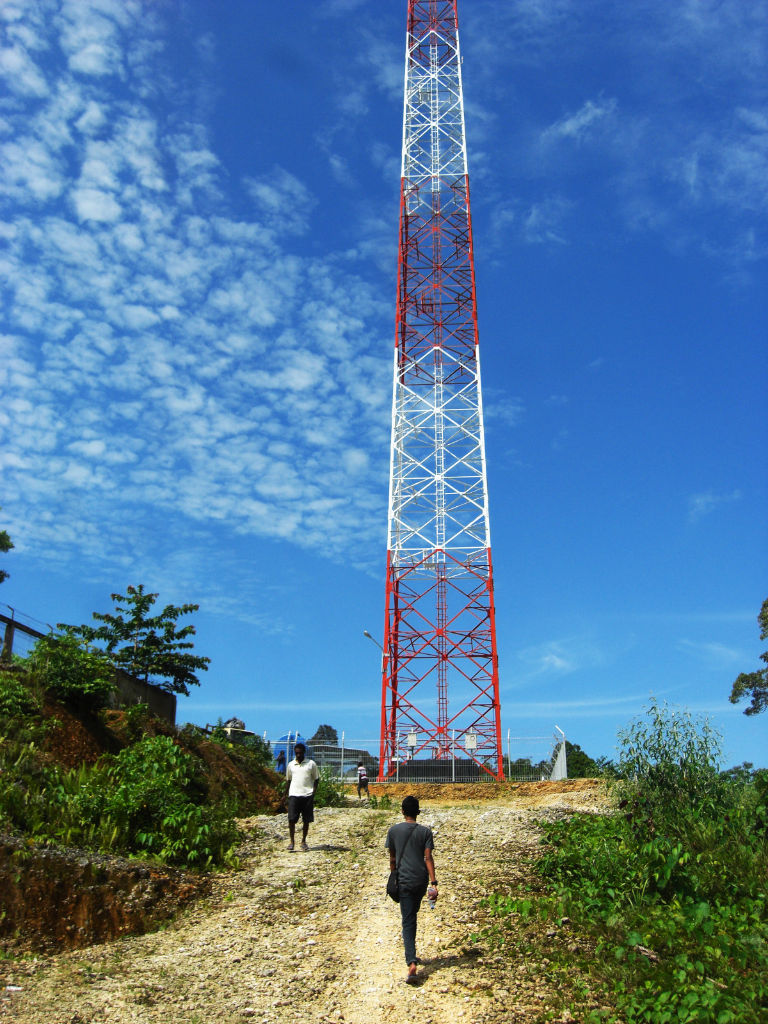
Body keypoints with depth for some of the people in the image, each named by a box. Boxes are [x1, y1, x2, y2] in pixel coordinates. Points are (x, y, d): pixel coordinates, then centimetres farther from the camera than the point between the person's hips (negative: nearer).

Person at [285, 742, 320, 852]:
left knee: (306, 820, 5)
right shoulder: (291, 765, 9)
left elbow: (316, 779, 9)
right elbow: (288, 780, 17)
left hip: (307, 795, -1)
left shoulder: (311, 764, 3)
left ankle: (303, 841, 19)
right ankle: (292, 841, 5)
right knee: (291, 819, -7)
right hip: (294, 795, 1)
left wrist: (314, 791, -4)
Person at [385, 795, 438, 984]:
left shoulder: (394, 830, -1)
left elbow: (392, 858, 6)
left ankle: (412, 963, -20)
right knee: (412, 914, 25)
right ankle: (410, 947, 40)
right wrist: (433, 883, -10)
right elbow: (428, 858, -9)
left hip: (404, 880, -2)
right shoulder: (425, 831, -3)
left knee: (408, 921, -4)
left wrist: (393, 877, 19)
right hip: (421, 879, 2)